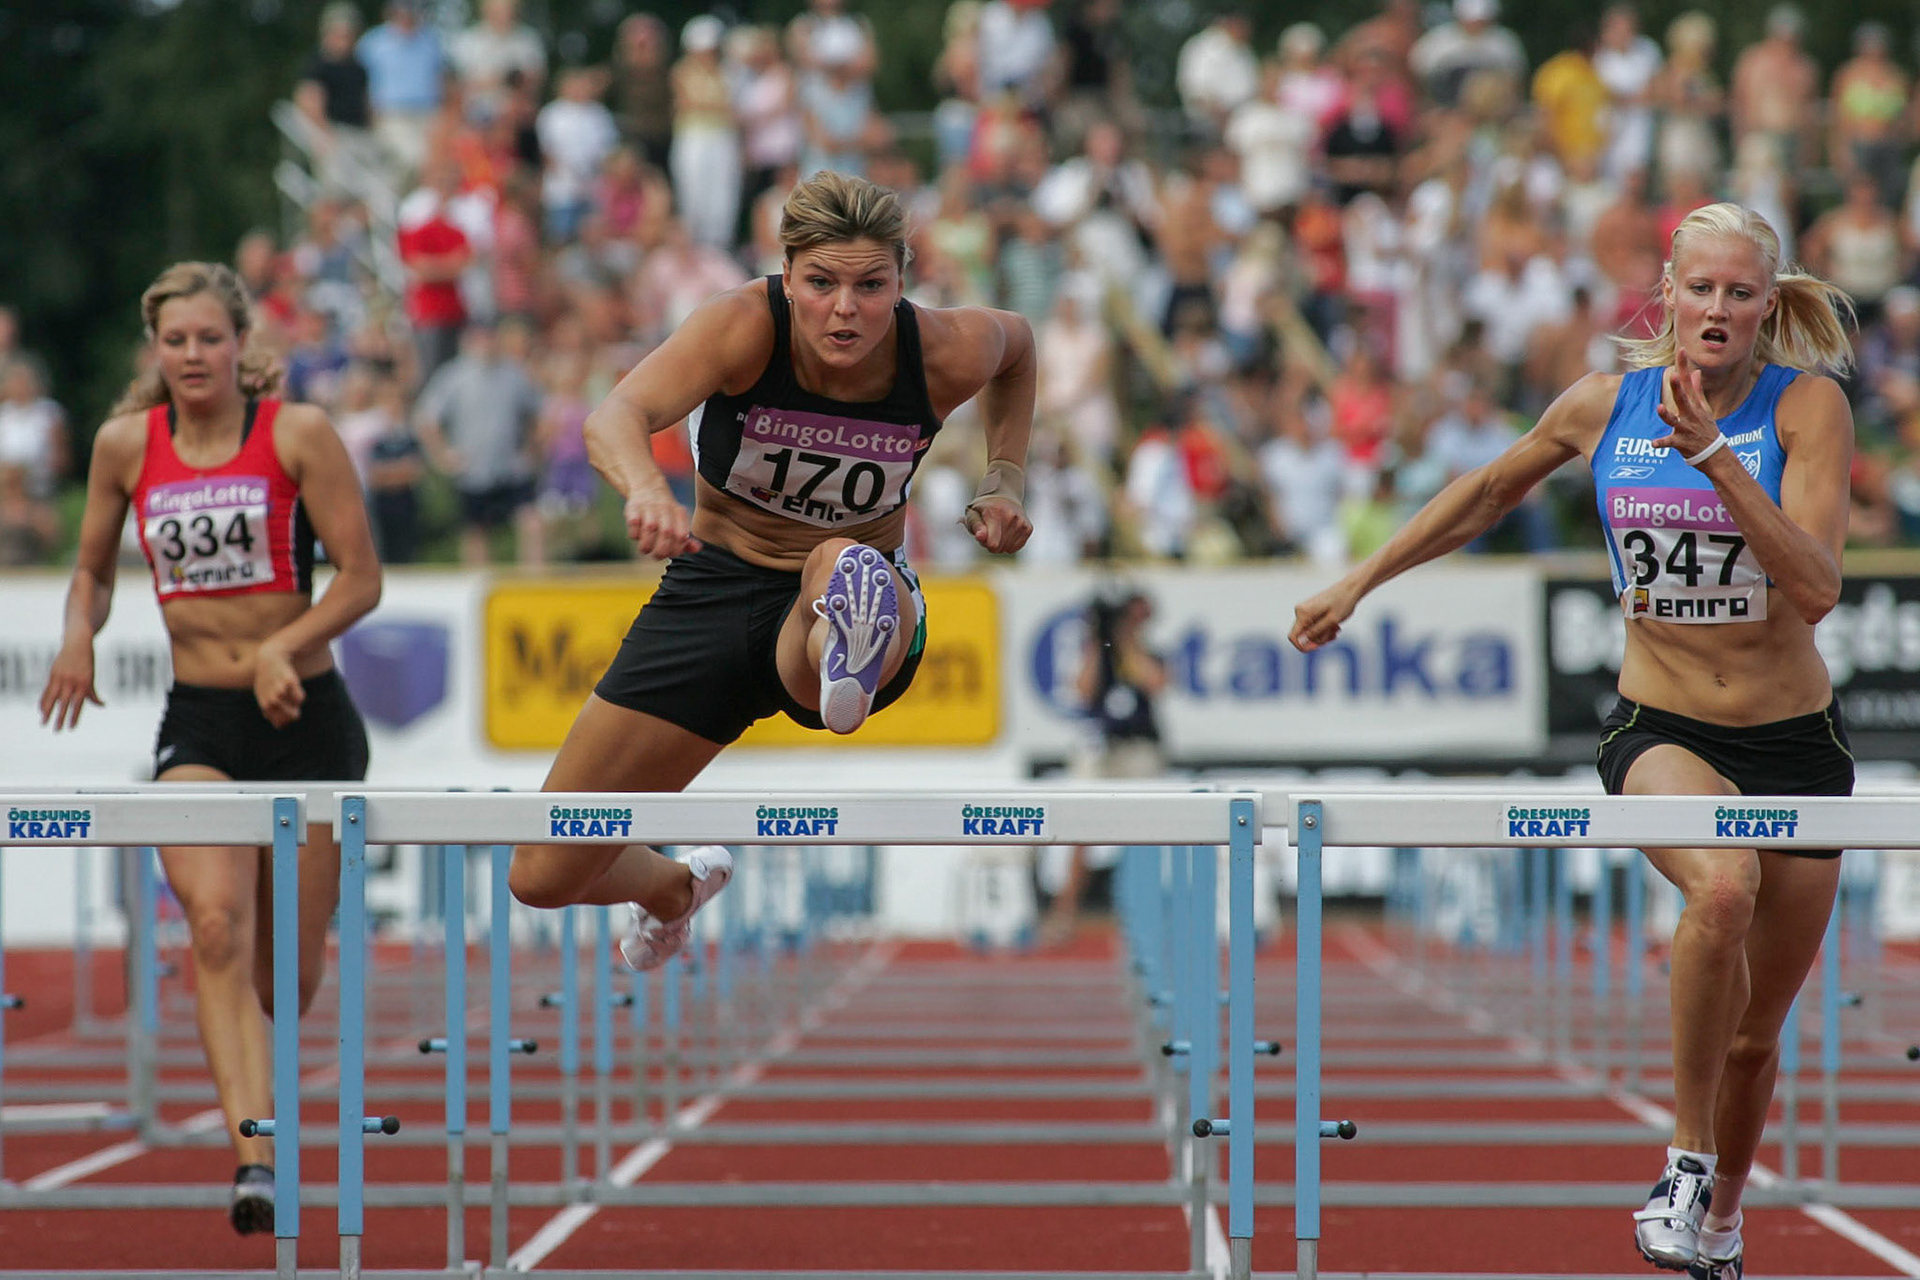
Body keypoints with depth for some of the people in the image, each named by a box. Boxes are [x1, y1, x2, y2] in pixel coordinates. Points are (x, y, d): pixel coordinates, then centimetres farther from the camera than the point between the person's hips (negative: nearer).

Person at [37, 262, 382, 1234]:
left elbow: (362, 578, -6)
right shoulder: (126, 445, 3)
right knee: (217, 928, -24)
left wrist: (281, 647, -21)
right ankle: (254, 1159, -31)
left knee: (290, 973, 6)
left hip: (306, 718, -1)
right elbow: (93, 569, 17)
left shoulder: (297, 434, -6)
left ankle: (257, 1079, 41)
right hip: (197, 722, 1)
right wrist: (77, 636, -4)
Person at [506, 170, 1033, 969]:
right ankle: (677, 887, 40)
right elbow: (614, 416, -42)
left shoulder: (946, 355, -16)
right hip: (716, 593, 1)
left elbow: (1016, 342, 11)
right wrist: (646, 489, -64)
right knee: (543, 876, 7)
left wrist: (1005, 479, -1)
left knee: (840, 567, -42)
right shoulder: (746, 327, -23)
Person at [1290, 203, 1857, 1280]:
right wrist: (1359, 582, 18)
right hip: (1660, 732, 0)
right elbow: (1487, 494, 17)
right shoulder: (1602, 406, -3)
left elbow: (1816, 589, -22)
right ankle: (1687, 1163, -20)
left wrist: (1715, 456, -30)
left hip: (1794, 743, 1)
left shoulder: (1808, 405, -11)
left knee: (1754, 1035, 9)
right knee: (1723, 883, -35)